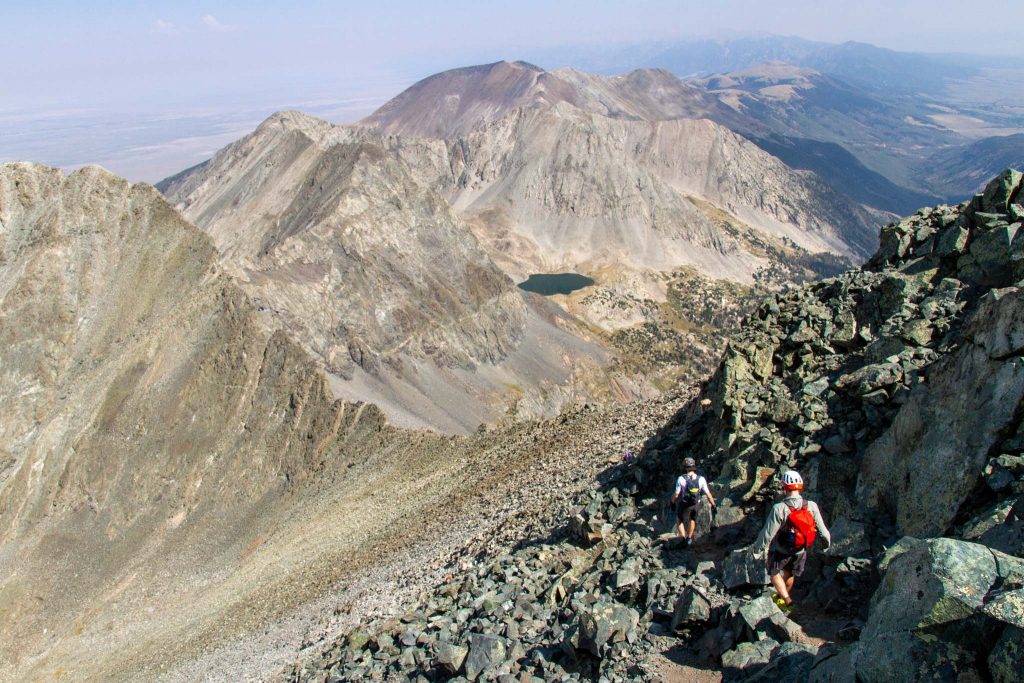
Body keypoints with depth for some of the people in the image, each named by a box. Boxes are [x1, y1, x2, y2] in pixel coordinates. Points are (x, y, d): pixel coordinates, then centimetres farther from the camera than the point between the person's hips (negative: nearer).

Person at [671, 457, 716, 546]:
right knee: (692, 519, 32)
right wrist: (713, 505, 2)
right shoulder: (701, 479, -17)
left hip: (683, 505, -2)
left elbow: (676, 494, -17)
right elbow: (708, 494, -12)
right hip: (695, 505, 2)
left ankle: (683, 538, 14)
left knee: (680, 520, 25)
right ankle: (689, 538, 43)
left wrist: (672, 502, 2)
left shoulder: (681, 479, -22)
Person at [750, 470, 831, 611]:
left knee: (774, 573, 23)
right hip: (801, 550, 4)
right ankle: (783, 596, 49)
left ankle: (787, 601, 16)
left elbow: (767, 534, -27)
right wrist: (827, 542, 12)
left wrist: (757, 550, -11)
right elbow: (822, 530, -11)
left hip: (781, 550, -4)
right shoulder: (811, 506, -22)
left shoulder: (779, 509, -33)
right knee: (790, 573, 28)